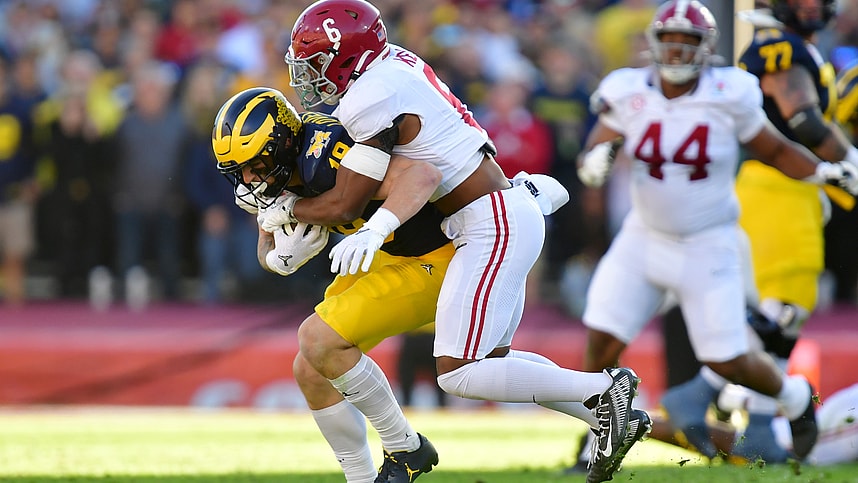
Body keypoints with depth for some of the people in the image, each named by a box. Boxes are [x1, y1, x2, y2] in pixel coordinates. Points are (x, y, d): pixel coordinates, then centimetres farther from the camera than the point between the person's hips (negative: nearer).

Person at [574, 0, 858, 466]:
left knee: (727, 361, 0)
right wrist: (597, 160, -24)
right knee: (601, 341, -9)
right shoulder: (628, 95, -8)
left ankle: (794, 397, 32)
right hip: (645, 238, 2)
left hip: (707, 247, -2)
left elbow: (777, 151, 1)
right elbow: (589, 164, -1)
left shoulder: (729, 98, -13)